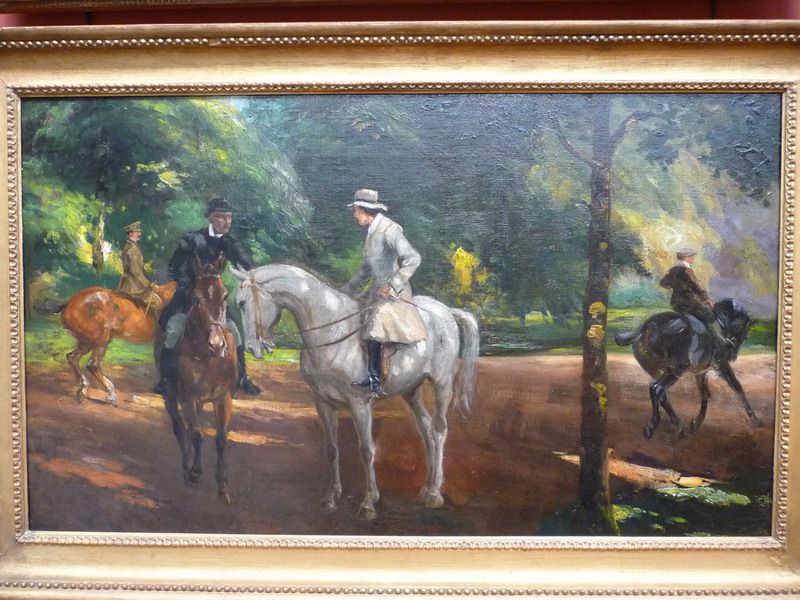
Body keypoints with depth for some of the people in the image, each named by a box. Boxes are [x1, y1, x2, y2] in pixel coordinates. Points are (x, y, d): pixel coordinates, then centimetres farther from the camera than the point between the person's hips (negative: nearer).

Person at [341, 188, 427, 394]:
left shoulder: (389, 230, -15)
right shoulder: (371, 232, 12)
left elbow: (413, 258, -25)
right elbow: (365, 269, 23)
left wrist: (392, 286, -28)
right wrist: (345, 292, 23)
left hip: (395, 292, -10)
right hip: (376, 289, 10)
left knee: (374, 324, -24)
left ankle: (375, 381, -20)